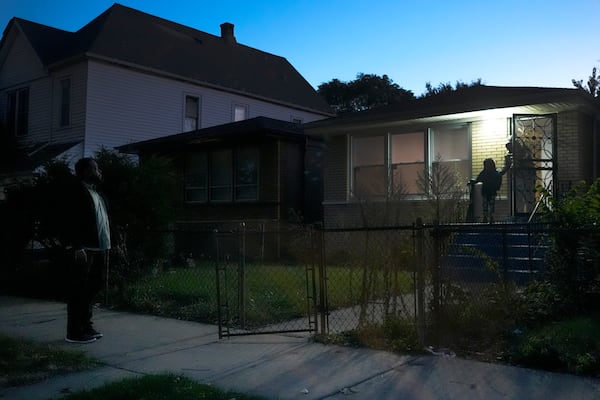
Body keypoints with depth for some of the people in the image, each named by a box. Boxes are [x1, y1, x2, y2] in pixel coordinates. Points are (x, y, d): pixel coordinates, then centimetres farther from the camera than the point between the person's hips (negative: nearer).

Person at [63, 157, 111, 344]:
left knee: (91, 289, 14)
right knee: (78, 291, -3)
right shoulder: (77, 191, -7)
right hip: (84, 250, -9)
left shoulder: (96, 192, 18)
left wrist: (106, 247, 14)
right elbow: (72, 221, -14)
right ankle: (74, 332, 3)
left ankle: (86, 327, 24)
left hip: (99, 249, 9)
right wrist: (78, 247, -21)